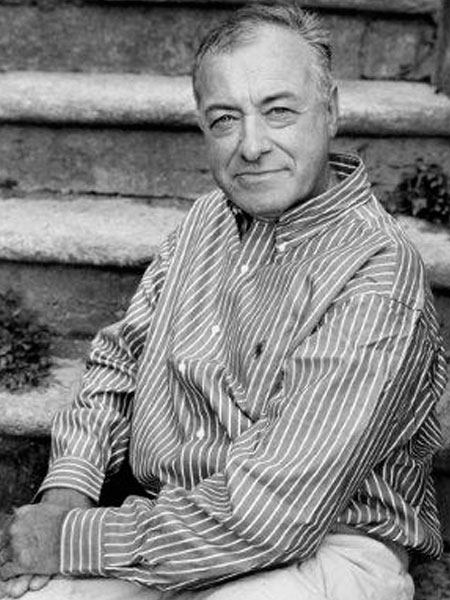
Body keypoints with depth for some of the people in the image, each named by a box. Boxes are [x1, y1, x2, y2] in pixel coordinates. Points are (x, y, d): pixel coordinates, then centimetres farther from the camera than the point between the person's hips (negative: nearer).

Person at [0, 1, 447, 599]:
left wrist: (73, 540, -18)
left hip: (326, 550, -6)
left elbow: (270, 515, -25)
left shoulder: (377, 279, -20)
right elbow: (120, 358, 12)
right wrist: (66, 490, -5)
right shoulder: (209, 217, 7)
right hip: (170, 525, 6)